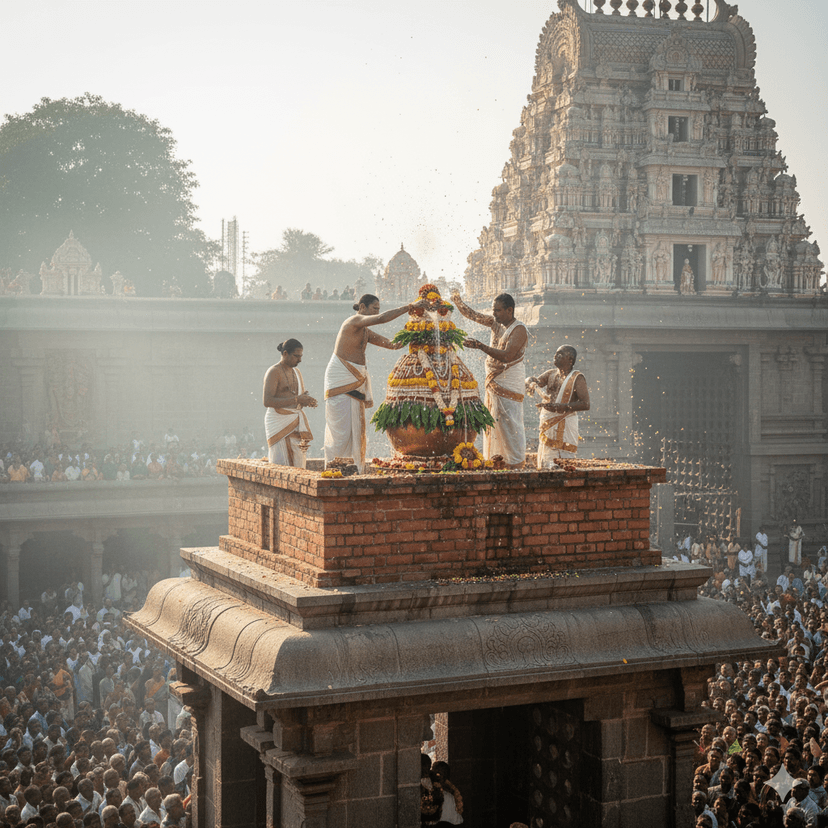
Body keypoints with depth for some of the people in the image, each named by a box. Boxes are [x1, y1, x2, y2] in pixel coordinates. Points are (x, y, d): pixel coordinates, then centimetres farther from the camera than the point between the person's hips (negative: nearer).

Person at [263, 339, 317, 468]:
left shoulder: (296, 372, 15)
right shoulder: (273, 372, -9)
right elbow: (267, 402, -19)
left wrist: (308, 401, -4)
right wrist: (296, 399, -22)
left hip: (295, 424, 8)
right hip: (279, 423, -8)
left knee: (297, 464, 2)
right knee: (282, 466, -14)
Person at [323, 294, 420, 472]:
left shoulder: (365, 332, 17)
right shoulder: (354, 321, -11)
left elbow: (393, 344, 18)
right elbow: (381, 318, -25)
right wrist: (409, 307, -21)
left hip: (355, 382, 9)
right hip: (340, 381, -9)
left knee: (355, 429, 6)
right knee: (341, 429, -9)